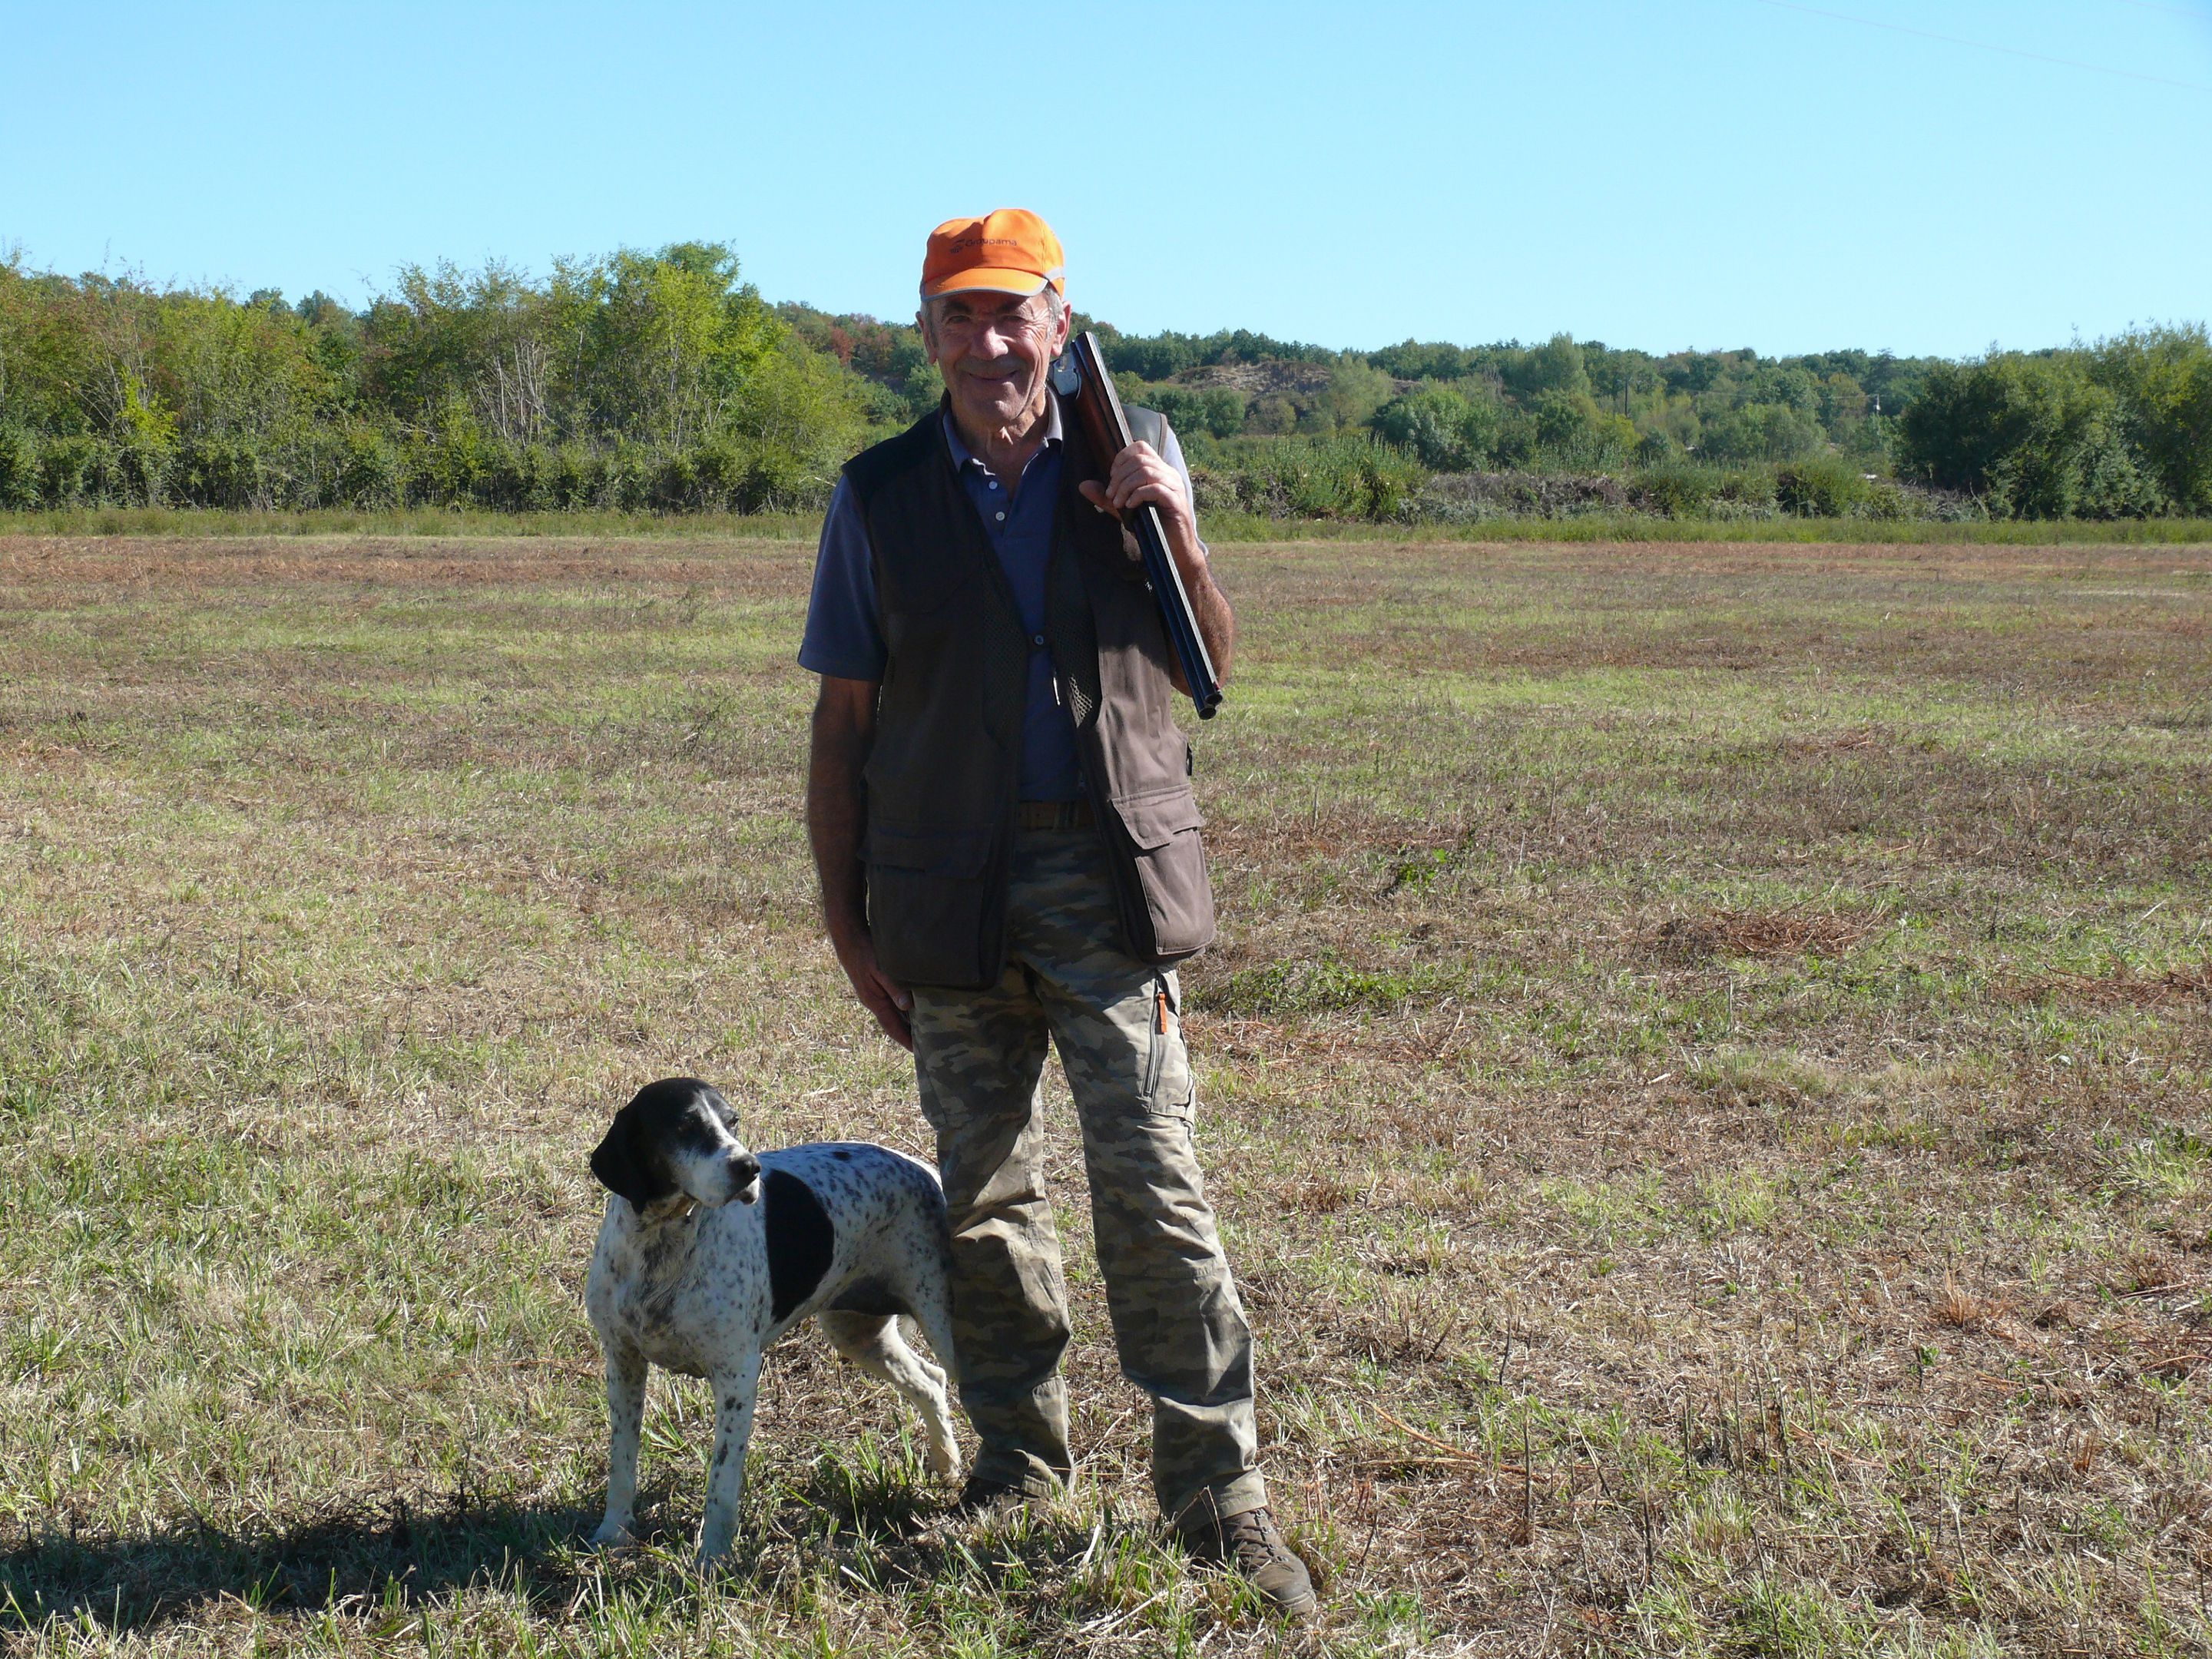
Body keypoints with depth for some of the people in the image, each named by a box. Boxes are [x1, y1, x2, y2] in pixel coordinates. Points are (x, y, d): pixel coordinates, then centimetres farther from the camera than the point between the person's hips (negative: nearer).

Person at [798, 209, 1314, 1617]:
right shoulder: (882, 496, 5)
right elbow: (844, 722, 7)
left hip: (1108, 873, -1)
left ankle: (1218, 1488, 2)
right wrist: (847, 918, 4)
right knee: (986, 1192, 10)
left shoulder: (1129, 463, 7)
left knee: (1156, 1186, -6)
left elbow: (1211, 666, 12)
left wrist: (1177, 529, -5)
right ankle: (1022, 1455, 26)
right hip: (950, 891, 1)